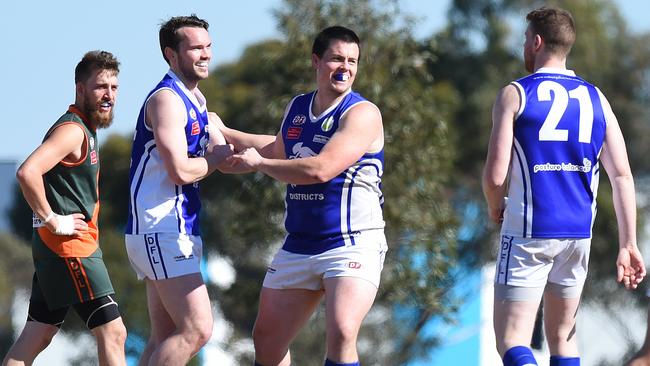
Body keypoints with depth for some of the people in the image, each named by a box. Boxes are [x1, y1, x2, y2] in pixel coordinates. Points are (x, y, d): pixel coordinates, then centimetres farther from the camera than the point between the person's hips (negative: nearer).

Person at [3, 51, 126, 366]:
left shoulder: (86, 130, 18)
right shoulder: (72, 130, -14)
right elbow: (27, 173, -29)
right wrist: (53, 221, -21)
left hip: (54, 248, 10)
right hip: (69, 248, -10)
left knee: (36, 339, 10)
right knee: (112, 333, -9)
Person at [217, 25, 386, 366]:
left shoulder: (363, 113, -12)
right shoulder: (296, 108, 11)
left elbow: (320, 169, -24)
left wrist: (258, 163, -11)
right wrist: (222, 132, 40)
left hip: (352, 245, -7)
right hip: (298, 246, 7)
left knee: (341, 334, -26)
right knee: (266, 338, 13)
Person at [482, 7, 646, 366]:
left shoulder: (515, 94, -5)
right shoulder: (595, 99, 8)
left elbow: (495, 175, -11)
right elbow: (622, 175, 2)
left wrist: (495, 208, 11)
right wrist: (628, 245, 4)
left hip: (528, 234, -5)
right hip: (578, 233, 5)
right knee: (562, 337, 17)